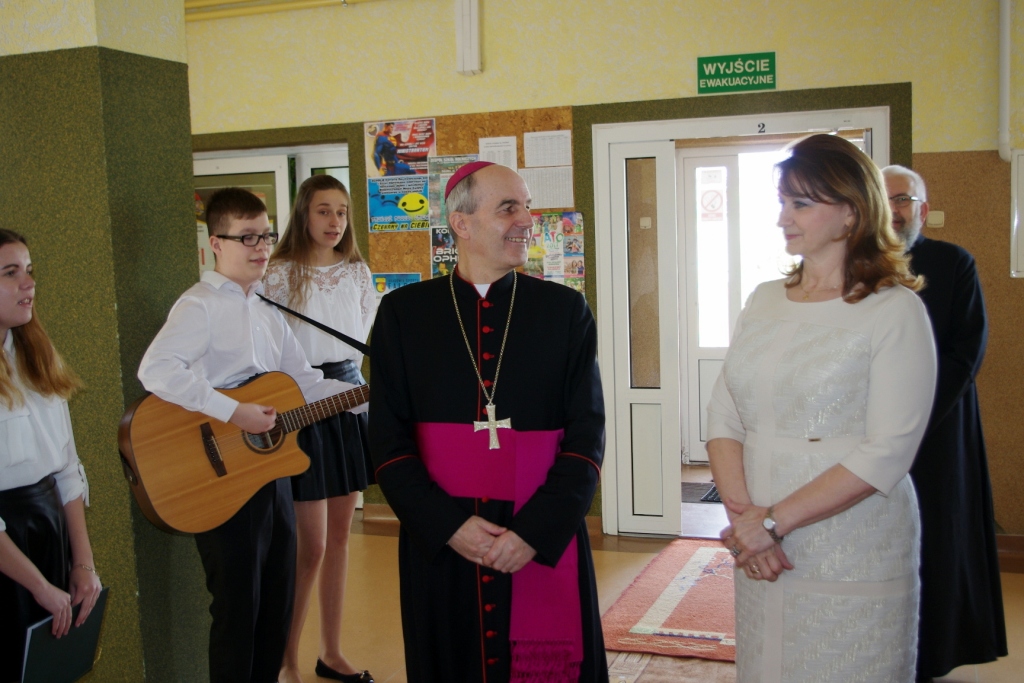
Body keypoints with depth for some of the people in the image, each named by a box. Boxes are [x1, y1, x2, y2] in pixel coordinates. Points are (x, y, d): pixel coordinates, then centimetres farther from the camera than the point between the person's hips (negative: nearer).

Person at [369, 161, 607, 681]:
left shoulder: (565, 310, 2)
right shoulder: (403, 312, 2)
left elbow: (586, 438, -2)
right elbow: (388, 440, 0)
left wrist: (534, 533, -12)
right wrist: (450, 526, -11)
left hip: (545, 549, 0)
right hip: (439, 546, 0)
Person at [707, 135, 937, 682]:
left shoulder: (895, 310, -9)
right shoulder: (763, 301, 8)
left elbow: (886, 453, -16)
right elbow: (723, 418, 4)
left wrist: (774, 521, -18)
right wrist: (741, 515, -11)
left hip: (853, 558, -5)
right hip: (760, 555, 5)